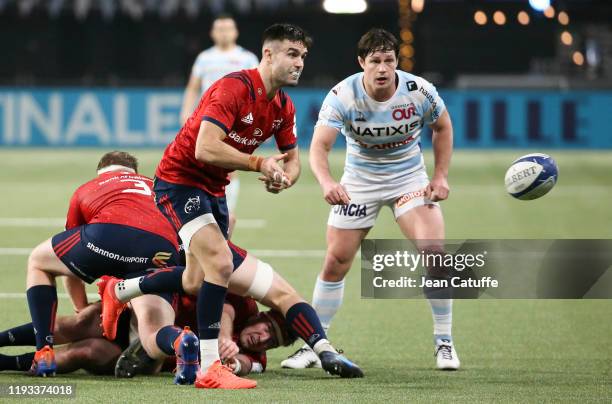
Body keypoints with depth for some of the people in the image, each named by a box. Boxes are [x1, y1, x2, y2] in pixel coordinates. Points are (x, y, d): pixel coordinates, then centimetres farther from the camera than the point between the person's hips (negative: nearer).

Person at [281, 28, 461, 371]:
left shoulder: (419, 91, -18)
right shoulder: (343, 96, -23)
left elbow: (443, 127, 2)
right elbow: (319, 146, -32)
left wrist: (441, 176, -5)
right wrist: (327, 182, -51)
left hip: (409, 176, 0)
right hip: (360, 180, 0)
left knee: (434, 251, -18)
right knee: (336, 262, -2)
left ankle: (444, 342, -3)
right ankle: (312, 346, 12)